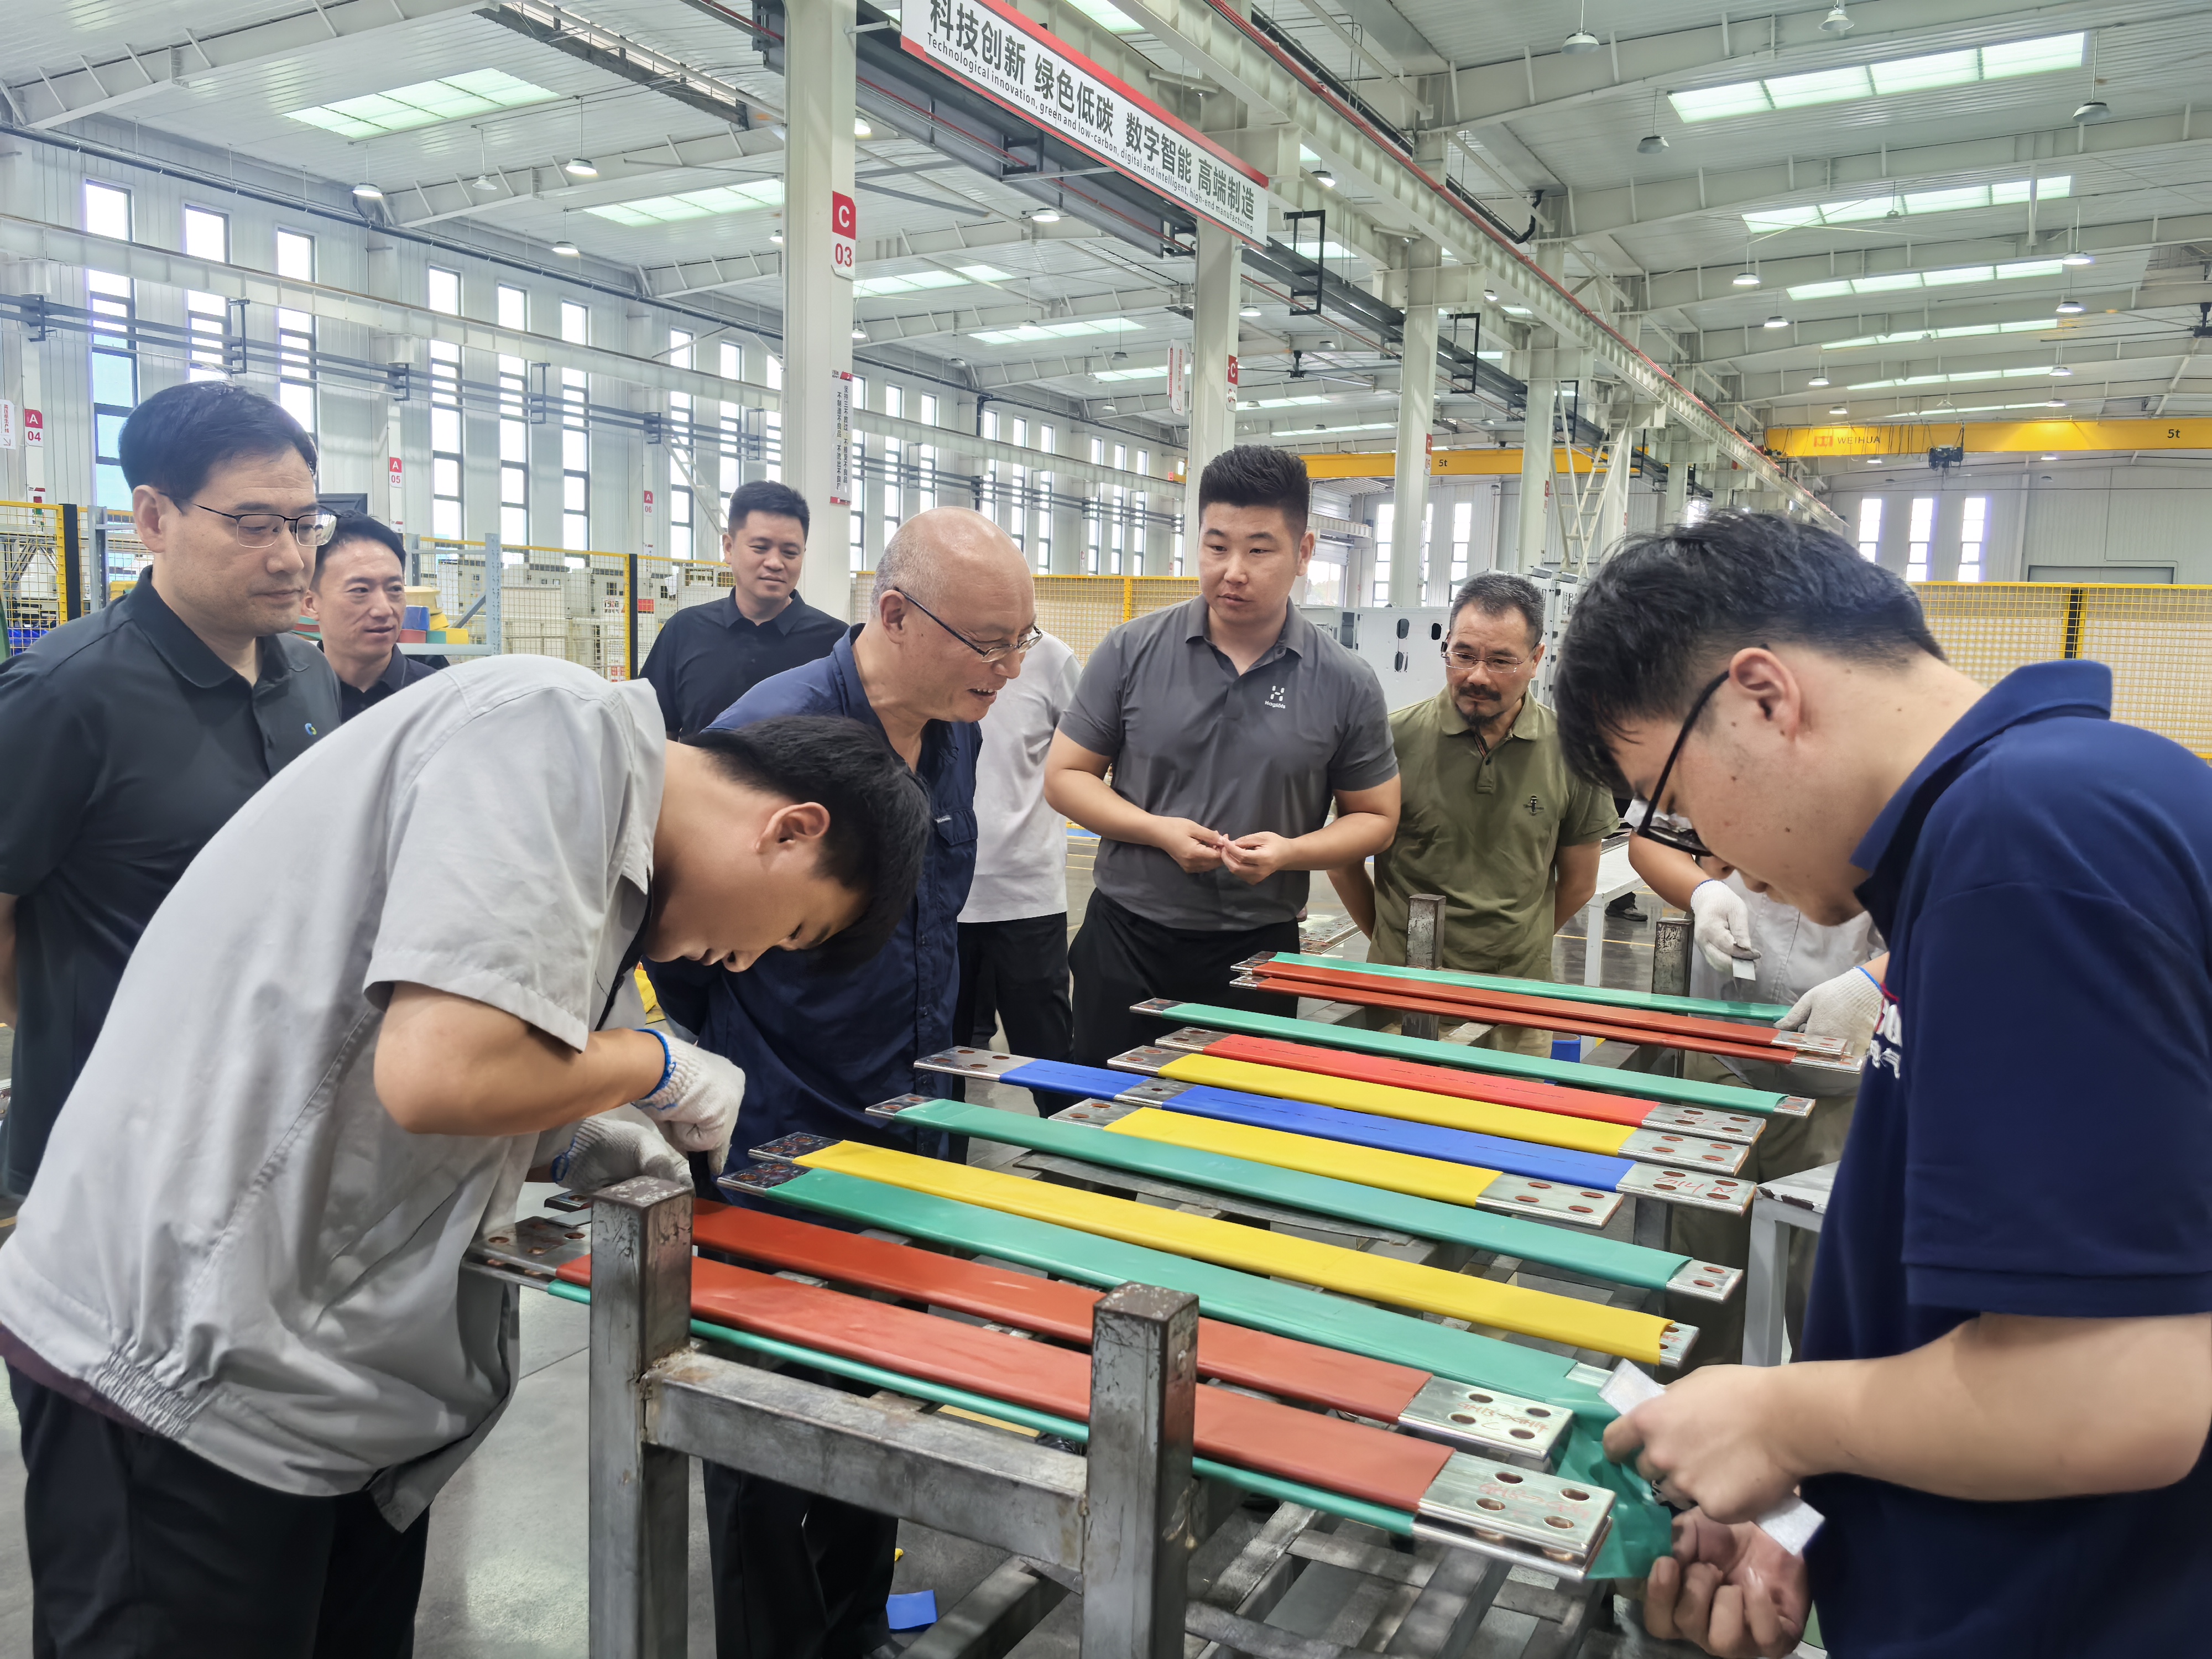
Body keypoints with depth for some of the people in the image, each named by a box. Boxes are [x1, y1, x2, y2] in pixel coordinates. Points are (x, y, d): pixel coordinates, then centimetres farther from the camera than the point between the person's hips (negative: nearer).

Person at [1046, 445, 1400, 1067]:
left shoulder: (1345, 684, -3)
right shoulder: (1131, 653, -3)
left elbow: (1375, 817, 5)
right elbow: (1065, 775, 2)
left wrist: (1290, 851, -14)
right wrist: (1159, 830, -14)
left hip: (1259, 948, 0)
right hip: (1126, 939, 0)